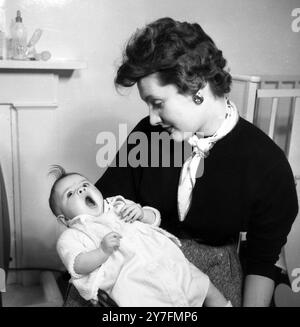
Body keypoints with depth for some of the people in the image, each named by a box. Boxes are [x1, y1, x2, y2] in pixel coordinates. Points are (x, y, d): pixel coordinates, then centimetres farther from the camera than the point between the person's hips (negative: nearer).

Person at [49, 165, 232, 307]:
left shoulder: (117, 205, 25)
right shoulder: (71, 236, 10)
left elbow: (155, 219, 24)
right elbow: (78, 266, -7)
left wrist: (141, 213, 2)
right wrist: (103, 251, -22)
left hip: (167, 259, 5)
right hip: (131, 280, -5)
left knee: (208, 288, 4)